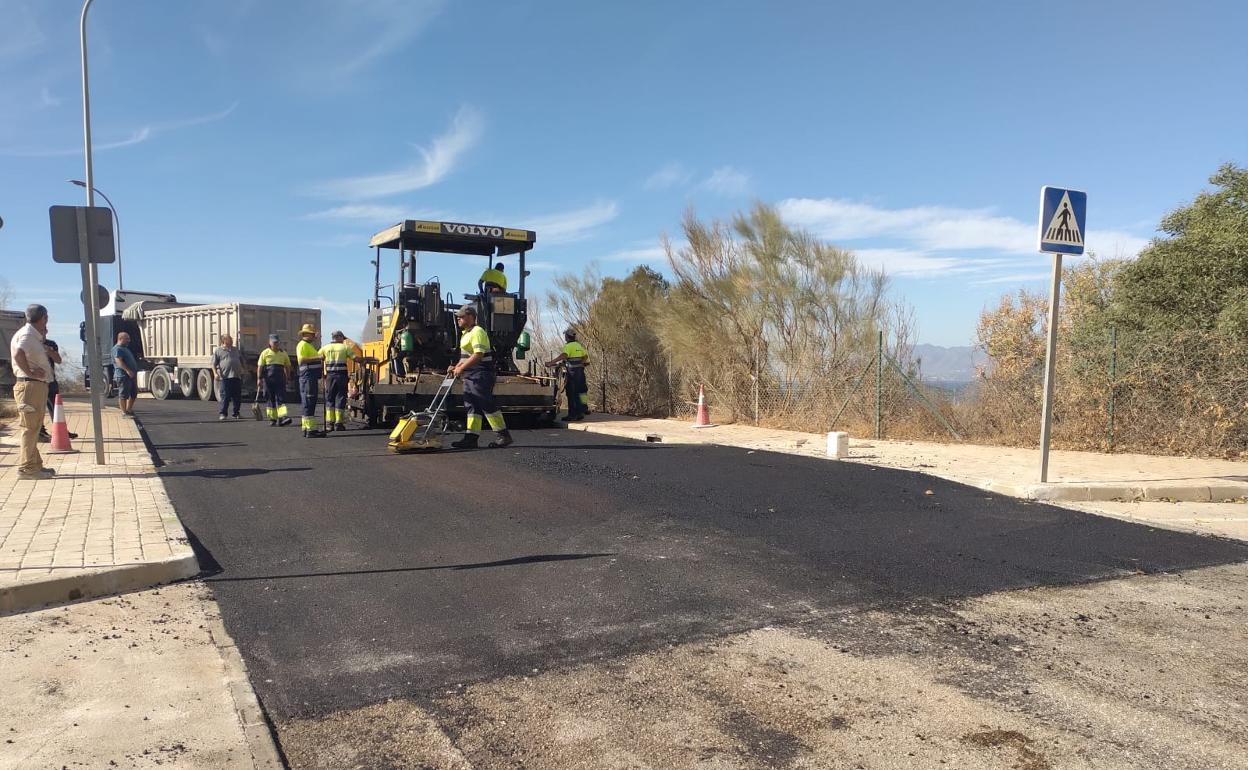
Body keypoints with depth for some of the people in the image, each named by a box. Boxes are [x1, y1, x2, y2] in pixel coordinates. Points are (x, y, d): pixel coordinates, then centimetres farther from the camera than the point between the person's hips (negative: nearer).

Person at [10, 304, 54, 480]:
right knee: (31, 427, -8)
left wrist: (43, 338, 17)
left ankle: (35, 465, 23)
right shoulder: (27, 334, -13)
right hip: (30, 386, -10)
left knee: (34, 427, 15)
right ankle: (26, 468, -5)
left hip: (38, 386, 10)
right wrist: (30, 372, -22)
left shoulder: (34, 336, 16)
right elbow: (17, 354, -30)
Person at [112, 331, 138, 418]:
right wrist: (127, 370, -30)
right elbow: (119, 361, -21)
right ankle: (124, 412, -4)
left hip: (131, 376, 10)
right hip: (123, 375, -10)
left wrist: (134, 372, 26)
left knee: (133, 393, 13)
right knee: (123, 395, -6)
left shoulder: (125, 348, 23)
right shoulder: (117, 349, -9)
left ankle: (129, 410, 22)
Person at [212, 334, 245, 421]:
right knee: (225, 397, -7)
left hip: (237, 377, 5)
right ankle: (222, 414, 0)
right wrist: (215, 373, -14)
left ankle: (236, 413, 14)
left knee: (237, 397, 6)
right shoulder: (218, 351, 6)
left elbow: (241, 362, 28)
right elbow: (214, 364, 0)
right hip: (225, 377, -5)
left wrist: (242, 372, 17)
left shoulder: (236, 350, 20)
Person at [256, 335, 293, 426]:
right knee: (270, 399, 4)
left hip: (280, 379, 1)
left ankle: (282, 417, -16)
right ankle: (272, 419, 11)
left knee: (281, 398, -8)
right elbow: (260, 367, 2)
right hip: (268, 379, -1)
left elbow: (287, 367, 18)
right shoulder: (265, 353, 5)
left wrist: (288, 377, 11)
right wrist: (259, 379, -6)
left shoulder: (283, 353, 12)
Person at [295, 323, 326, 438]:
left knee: (310, 403, 12)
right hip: (307, 376, -10)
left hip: (313, 377, 10)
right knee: (309, 403, -11)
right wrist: (317, 358, -27)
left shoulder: (310, 346, 23)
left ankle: (306, 429, 16)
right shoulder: (302, 345, -8)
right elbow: (301, 359, -22)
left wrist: (320, 361, 21)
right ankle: (311, 429, -13)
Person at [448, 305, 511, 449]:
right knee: (471, 406, 6)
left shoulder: (477, 332, -13)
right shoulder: (466, 333, 20)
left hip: (481, 375, -10)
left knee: (487, 405, -8)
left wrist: (461, 368, -23)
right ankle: (471, 437, 5)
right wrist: (456, 367, 14)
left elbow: (478, 355, -23)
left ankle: (504, 435, -2)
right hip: (470, 375, 10)